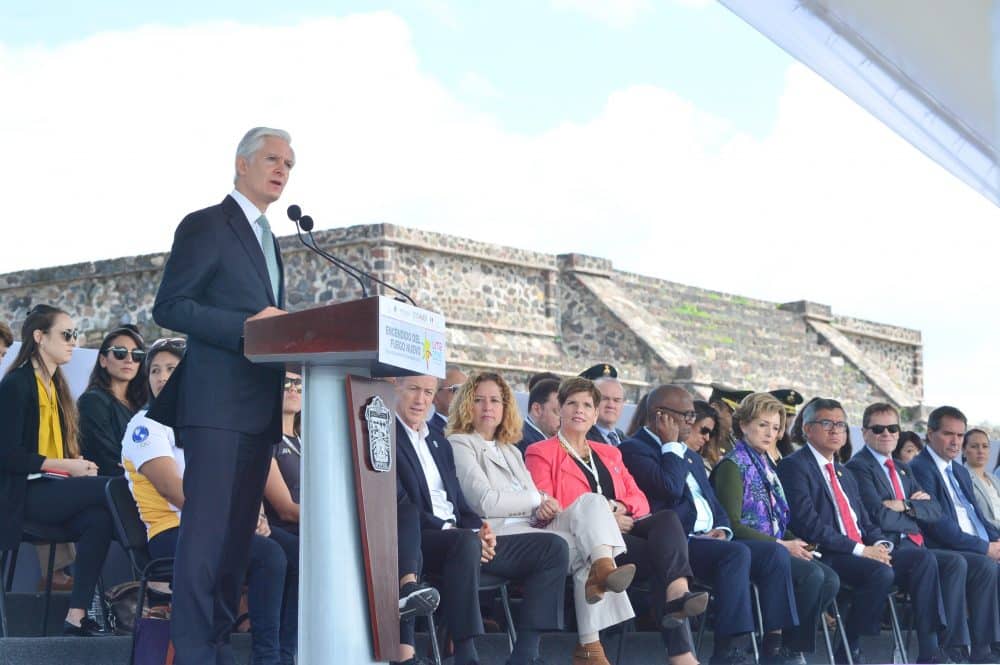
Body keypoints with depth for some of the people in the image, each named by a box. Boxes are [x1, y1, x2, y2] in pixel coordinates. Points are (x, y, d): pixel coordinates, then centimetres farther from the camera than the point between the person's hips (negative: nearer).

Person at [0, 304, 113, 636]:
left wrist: (79, 466, -5)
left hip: (50, 488, 7)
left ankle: (77, 615, -28)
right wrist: (67, 466, -14)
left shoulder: (55, 385, 18)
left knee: (98, 519, -26)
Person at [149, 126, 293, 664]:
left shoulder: (267, 239, 24)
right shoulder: (205, 226, -2)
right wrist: (245, 326, -19)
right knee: (207, 530, -11)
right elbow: (169, 308, -10)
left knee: (238, 534, 8)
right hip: (217, 403, -8)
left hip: (260, 410, 8)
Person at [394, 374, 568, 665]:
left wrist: (479, 529, -2)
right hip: (419, 541, -8)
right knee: (466, 542, -41)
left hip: (457, 534, 8)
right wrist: (449, 530, -20)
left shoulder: (440, 444, 26)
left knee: (554, 548, -5)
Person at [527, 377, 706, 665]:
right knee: (659, 555, -31)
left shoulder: (609, 453, 31)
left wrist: (620, 507, -5)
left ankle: (678, 593, -54)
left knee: (668, 519, -30)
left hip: (625, 528, 5)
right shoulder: (541, 453, 11)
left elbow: (640, 500, 21)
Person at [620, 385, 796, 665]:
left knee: (776, 553, -11)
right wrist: (671, 445, -3)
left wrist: (722, 530, 5)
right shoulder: (634, 449, -1)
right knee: (737, 553, -32)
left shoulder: (691, 457, 29)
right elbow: (671, 488, -16)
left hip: (709, 540, 9)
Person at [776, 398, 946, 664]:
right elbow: (807, 523, -14)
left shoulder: (844, 473, 28)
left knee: (923, 557, -13)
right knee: (881, 572, -33)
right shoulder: (794, 466, -2)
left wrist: (880, 544, -2)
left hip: (865, 553, 8)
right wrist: (859, 549, -17)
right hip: (826, 557, -8)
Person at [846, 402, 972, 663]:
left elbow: (935, 510, 14)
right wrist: (917, 511, 2)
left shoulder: (903, 469, 26)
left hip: (913, 545, 8)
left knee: (956, 561, -20)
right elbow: (879, 517, -14)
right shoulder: (859, 467, -2)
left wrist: (906, 507, -6)